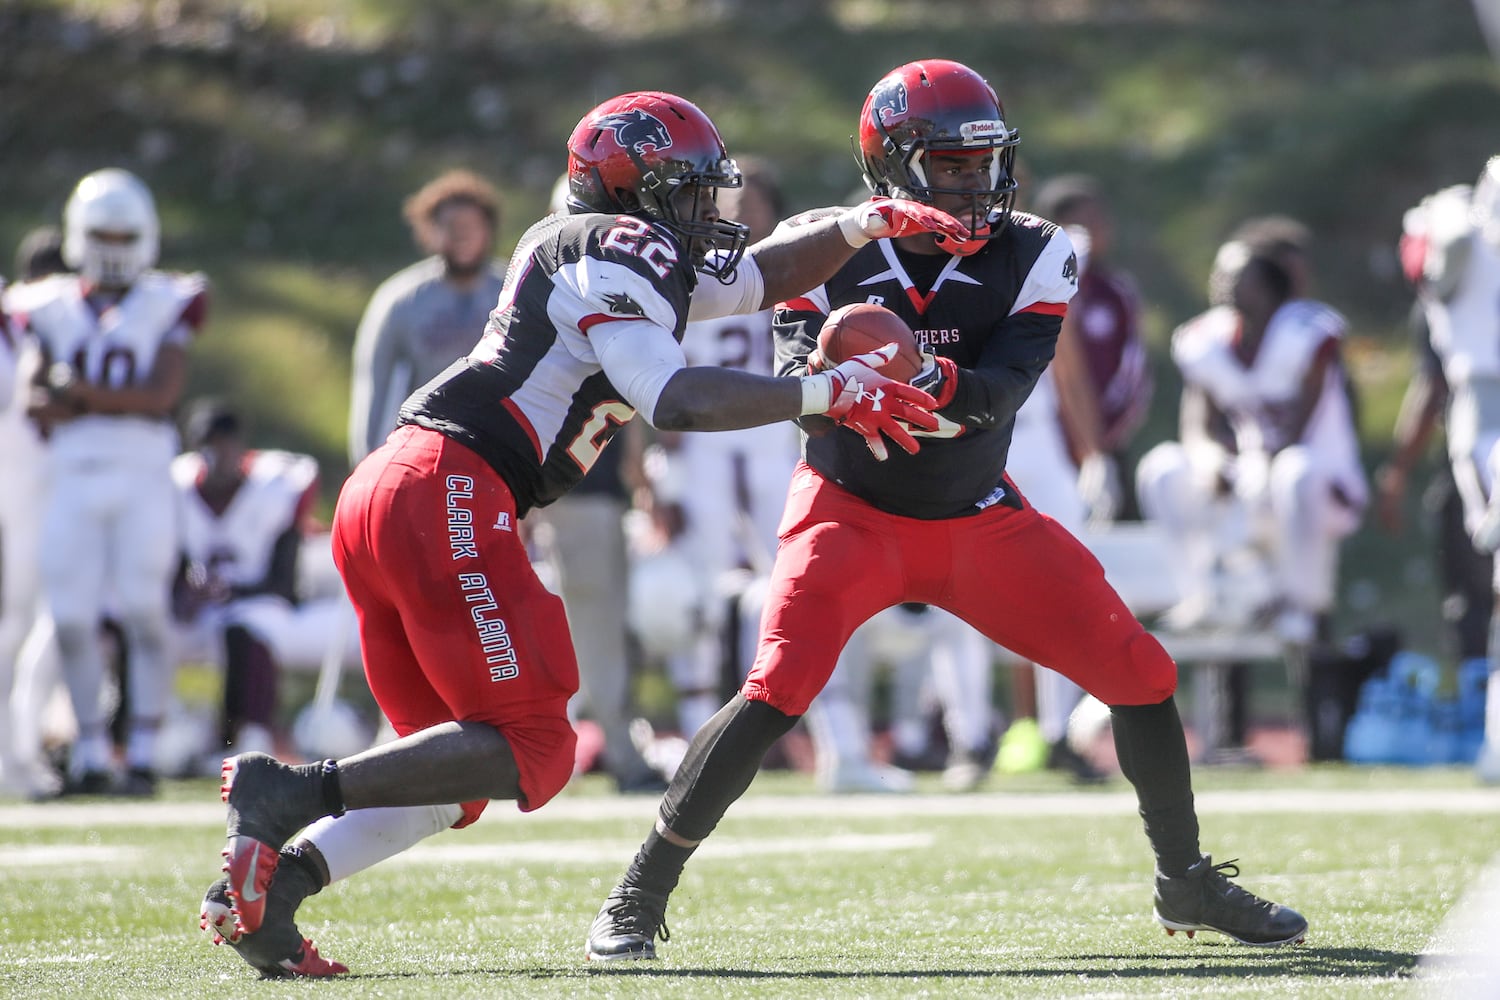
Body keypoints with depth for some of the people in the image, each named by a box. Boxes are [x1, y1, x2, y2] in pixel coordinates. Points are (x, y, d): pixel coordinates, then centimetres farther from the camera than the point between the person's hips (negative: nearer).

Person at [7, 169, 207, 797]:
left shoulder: (167, 304, 5)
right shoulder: (51, 310, 11)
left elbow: (162, 393, -6)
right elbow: (39, 410, 6)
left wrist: (76, 393, -8)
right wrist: (117, 402, -9)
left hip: (143, 479, -2)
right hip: (71, 479, 2)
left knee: (144, 612, -9)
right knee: (72, 620, -1)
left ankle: (143, 753, -5)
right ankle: (90, 754, 9)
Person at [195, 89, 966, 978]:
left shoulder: (637, 260, 25)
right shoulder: (621, 253, -4)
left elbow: (763, 277, 36)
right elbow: (675, 401, -17)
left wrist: (868, 223, 23)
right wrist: (826, 392, -12)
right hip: (446, 493, -10)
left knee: (458, 769, 13)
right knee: (533, 753, -8)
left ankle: (269, 878, -1)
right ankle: (289, 793, -18)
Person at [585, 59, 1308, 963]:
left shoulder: (1032, 255, -10)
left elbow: (1005, 386, -23)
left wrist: (943, 383, -46)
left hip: (980, 517, 3)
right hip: (852, 511, -3)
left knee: (1143, 675, -2)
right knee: (776, 692, -23)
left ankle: (1188, 885, 19)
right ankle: (640, 895, -10)